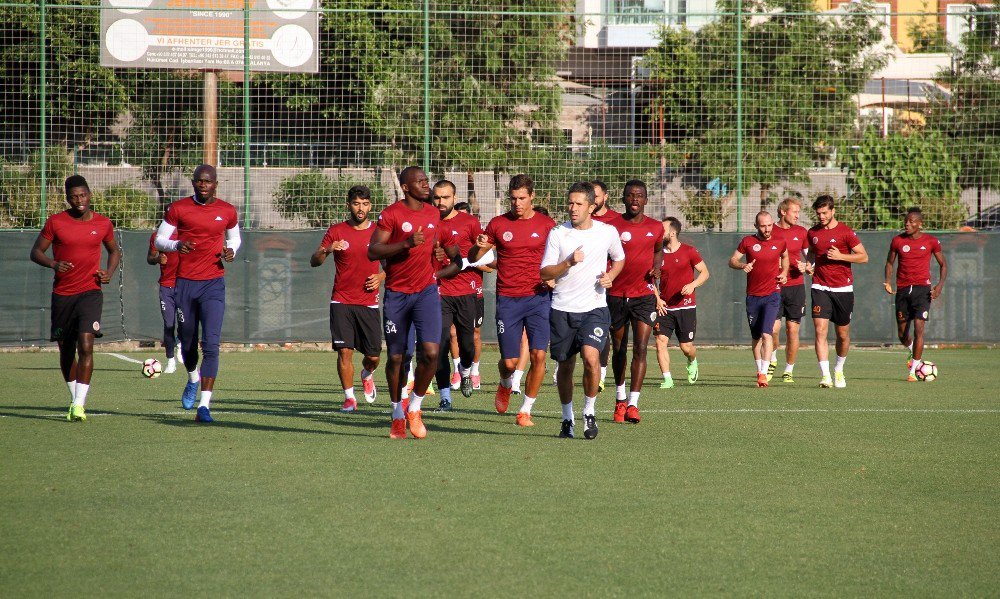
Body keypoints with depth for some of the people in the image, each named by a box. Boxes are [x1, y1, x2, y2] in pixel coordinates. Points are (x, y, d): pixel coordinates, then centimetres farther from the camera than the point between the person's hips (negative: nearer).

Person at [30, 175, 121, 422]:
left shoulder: (103, 224, 3)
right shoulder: (55, 222, -1)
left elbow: (114, 250, 21)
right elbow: (36, 252, 3)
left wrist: (109, 272, 1)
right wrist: (53, 264, -17)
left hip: (90, 292, -1)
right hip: (62, 294, 1)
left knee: (86, 345, -18)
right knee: (66, 350, 10)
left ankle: (79, 405, -20)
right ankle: (75, 398, 31)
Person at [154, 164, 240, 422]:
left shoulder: (227, 211, 5)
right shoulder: (178, 209, 1)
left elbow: (234, 238, 22)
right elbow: (159, 240, 5)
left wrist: (231, 251, -1)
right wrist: (177, 244, -16)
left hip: (213, 284, -1)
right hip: (185, 283, 1)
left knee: (211, 344, -14)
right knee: (187, 341, 12)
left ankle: (204, 404, -16)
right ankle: (193, 380, 45)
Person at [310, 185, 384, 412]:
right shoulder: (336, 231, 1)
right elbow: (314, 261, -3)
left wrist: (382, 277, -3)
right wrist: (327, 250, -24)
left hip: (369, 303, 1)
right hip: (341, 302, -1)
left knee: (373, 356, 2)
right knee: (344, 351, -10)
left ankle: (367, 375, 36)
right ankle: (349, 398, 1)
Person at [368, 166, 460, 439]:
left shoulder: (434, 214, 8)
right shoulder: (391, 214, -8)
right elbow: (373, 252, -14)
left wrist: (438, 274, 13)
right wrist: (407, 243, -23)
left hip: (426, 291, 3)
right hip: (397, 293, -2)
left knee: (430, 352, -13)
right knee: (395, 357, 5)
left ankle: (415, 408, 6)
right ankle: (397, 414, 22)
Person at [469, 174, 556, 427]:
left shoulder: (546, 225, 3)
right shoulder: (498, 224, 4)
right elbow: (472, 258, 9)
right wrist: (480, 247, -13)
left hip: (538, 298, 0)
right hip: (507, 300, 0)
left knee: (539, 355, -12)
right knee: (509, 361, -1)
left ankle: (526, 411, 2)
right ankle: (505, 385, 36)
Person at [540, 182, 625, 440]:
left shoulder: (608, 232, 1)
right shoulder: (557, 234, -2)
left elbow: (619, 259, 21)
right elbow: (544, 273, -4)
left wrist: (610, 276, 1)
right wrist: (568, 263, -21)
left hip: (594, 308, -1)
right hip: (562, 309, 1)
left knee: (591, 356, -22)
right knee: (565, 366, 8)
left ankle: (589, 413, -4)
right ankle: (567, 418, 26)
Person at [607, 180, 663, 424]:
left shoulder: (655, 227, 4)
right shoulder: (612, 225, -4)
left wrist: (657, 267, 3)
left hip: (644, 296, 0)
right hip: (616, 294, 0)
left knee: (640, 348, -13)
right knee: (618, 349, 11)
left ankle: (633, 403, -15)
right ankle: (620, 397, 31)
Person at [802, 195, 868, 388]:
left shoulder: (845, 232, -5)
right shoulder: (813, 233, 7)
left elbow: (863, 257, -4)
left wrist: (840, 256, -16)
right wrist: (808, 265, 4)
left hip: (843, 289, -2)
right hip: (820, 287, 2)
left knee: (843, 334, 8)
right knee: (820, 330, -14)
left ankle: (839, 371, 32)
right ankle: (825, 376, -18)